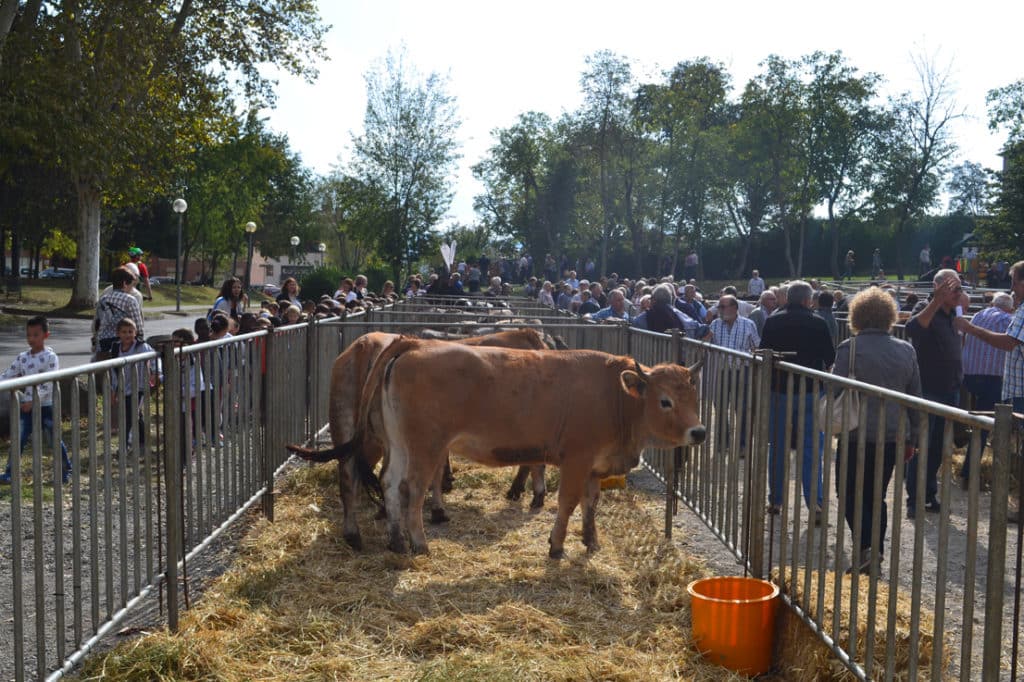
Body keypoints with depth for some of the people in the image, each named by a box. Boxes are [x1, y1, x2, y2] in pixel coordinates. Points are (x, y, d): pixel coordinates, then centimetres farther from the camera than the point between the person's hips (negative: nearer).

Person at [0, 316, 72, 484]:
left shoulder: (50, 357, -11)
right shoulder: (22, 357, 5)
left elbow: (48, 385, -18)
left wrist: (32, 401, -25)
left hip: (45, 406, -4)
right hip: (26, 406, 4)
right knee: (18, 439, 0)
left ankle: (66, 470, 20)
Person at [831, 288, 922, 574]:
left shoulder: (850, 348, -10)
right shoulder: (906, 350, 7)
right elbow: (915, 397, 12)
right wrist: (911, 439, 18)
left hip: (858, 435, -5)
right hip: (893, 437, 5)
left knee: (850, 492, 4)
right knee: (877, 495, 15)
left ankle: (866, 546, -12)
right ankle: (876, 551, 18)